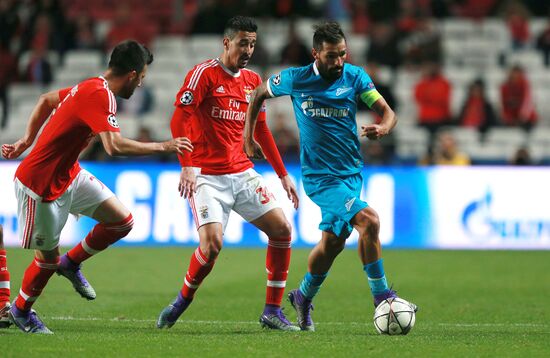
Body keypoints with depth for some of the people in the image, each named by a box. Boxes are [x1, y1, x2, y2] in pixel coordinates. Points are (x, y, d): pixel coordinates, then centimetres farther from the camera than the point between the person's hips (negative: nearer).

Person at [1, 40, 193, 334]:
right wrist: (163, 147, -27)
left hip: (70, 175, 9)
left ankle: (71, 263, 23)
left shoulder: (91, 88, 5)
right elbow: (114, 146, -37)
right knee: (48, 255, 5)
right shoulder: (100, 95, -25)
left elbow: (46, 100, 19)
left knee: (122, 221, 3)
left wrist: (27, 140, 19)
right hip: (40, 185, -9)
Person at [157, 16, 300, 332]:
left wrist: (283, 175, 18)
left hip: (242, 173, 6)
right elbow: (179, 120, -14)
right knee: (212, 243, -22)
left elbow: (261, 131, 20)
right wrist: (188, 166, -25)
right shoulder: (205, 73, -9)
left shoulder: (254, 81, 11)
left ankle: (272, 311, 4)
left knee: (282, 228, -6)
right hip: (207, 177, -6)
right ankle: (183, 301, 6)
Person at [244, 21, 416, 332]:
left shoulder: (355, 77, -3)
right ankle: (381, 296, -15)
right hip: (321, 176, -5)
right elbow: (259, 95, 10)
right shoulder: (295, 80, -8)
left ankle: (304, 297, 41)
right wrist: (249, 138, 8)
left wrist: (383, 127, -32)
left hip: (352, 172, 5)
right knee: (368, 221, -24)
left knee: (333, 241, 17)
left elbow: (388, 112, -9)